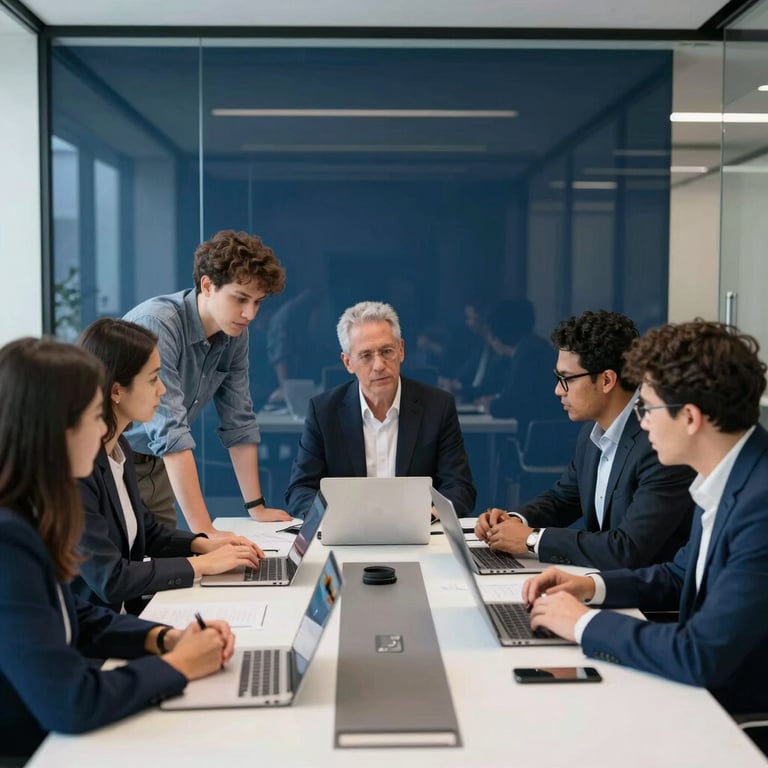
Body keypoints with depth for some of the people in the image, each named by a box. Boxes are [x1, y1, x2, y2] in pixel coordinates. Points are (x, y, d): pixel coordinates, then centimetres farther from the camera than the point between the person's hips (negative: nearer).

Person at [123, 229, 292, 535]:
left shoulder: (235, 334, -5)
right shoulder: (157, 325, -27)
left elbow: (239, 422, 2)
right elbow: (170, 432, -33)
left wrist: (257, 507, 0)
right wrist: (205, 532, -36)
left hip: (156, 465, 6)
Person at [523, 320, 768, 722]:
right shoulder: (725, 478, 2)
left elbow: (702, 657, -30)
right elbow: (680, 576, 17)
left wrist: (585, 623, -17)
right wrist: (593, 586, 1)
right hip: (705, 690, 7)